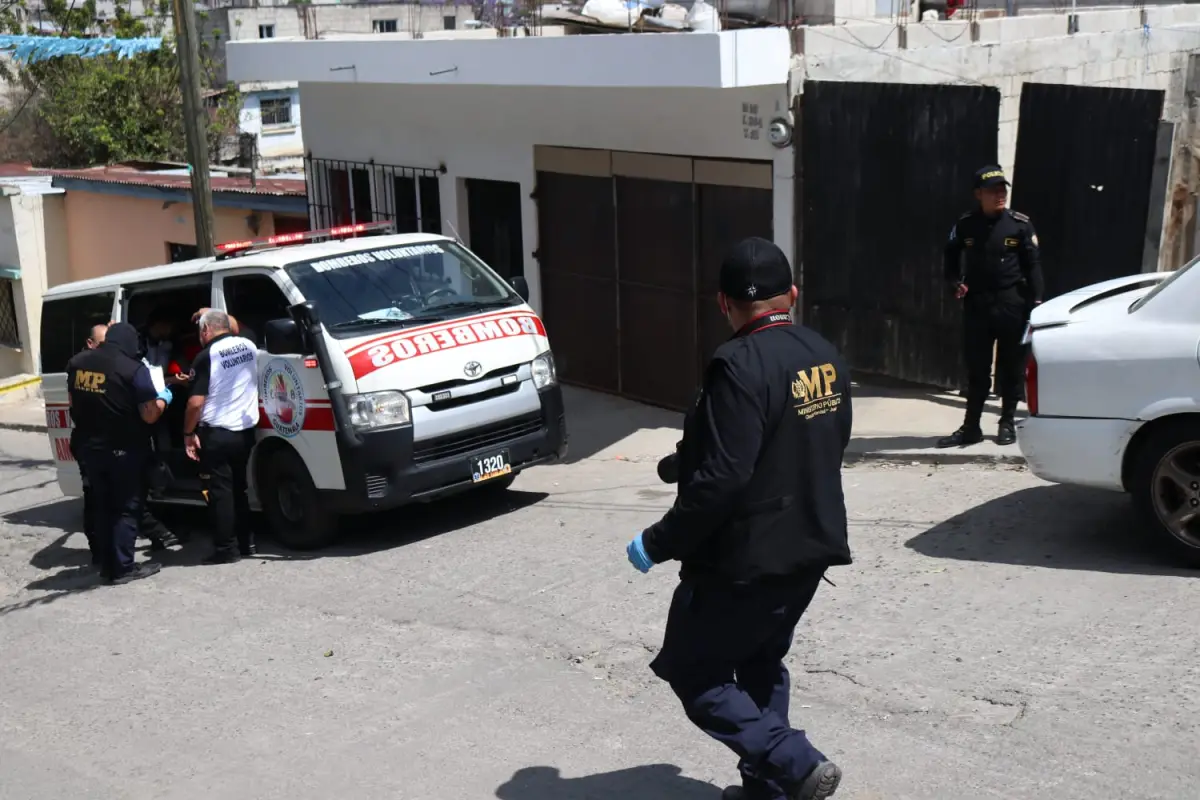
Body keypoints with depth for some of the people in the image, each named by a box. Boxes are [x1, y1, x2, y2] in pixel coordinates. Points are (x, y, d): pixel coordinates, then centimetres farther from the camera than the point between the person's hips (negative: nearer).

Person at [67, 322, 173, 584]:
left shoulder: (77, 363, 3)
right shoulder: (134, 369, -16)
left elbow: (73, 403, 17)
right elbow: (150, 415, -16)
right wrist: (162, 398, 4)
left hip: (89, 448, 6)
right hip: (123, 450, -6)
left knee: (102, 506, 17)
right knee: (126, 508, 5)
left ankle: (107, 564, 22)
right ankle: (123, 568, 6)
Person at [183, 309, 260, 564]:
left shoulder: (207, 356, -13)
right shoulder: (249, 346, 5)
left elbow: (196, 402, -16)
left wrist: (188, 433, -6)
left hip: (216, 434, -6)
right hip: (245, 430, 6)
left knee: (220, 491, 0)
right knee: (239, 487, 17)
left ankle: (226, 548, 1)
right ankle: (246, 542, 21)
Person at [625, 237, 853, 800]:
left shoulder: (741, 365, -22)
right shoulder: (825, 357, 4)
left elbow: (722, 478, -27)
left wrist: (658, 543, -15)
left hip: (748, 559, -8)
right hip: (810, 548, 9)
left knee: (692, 671, 8)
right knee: (760, 665, 23)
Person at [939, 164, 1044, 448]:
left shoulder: (1020, 224, -3)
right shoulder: (965, 225, 1)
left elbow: (1033, 264, -1)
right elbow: (951, 257, 15)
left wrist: (1036, 302, -8)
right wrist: (955, 282, -3)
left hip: (1012, 304, -1)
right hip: (976, 304, 1)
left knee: (1011, 367, 7)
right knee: (976, 369, 6)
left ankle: (1007, 423, 20)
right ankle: (971, 427, 13)